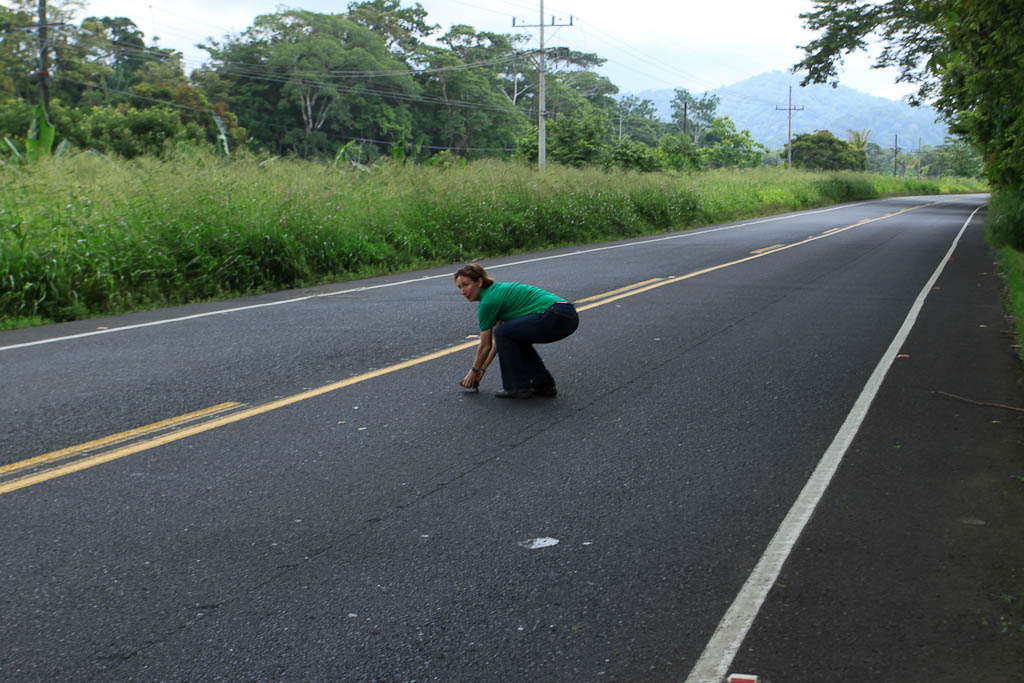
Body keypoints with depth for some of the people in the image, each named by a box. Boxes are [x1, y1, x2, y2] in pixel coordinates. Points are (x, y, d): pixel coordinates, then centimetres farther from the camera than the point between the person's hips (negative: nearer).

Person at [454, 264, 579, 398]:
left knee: (504, 333, -3)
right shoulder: (498, 290, 20)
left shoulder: (488, 300, -6)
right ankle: (543, 384, 20)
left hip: (556, 316, -10)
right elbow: (496, 340, 26)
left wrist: (474, 371, 19)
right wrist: (482, 369, 29)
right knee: (516, 336, 24)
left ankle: (518, 386, 3)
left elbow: (485, 345, 4)